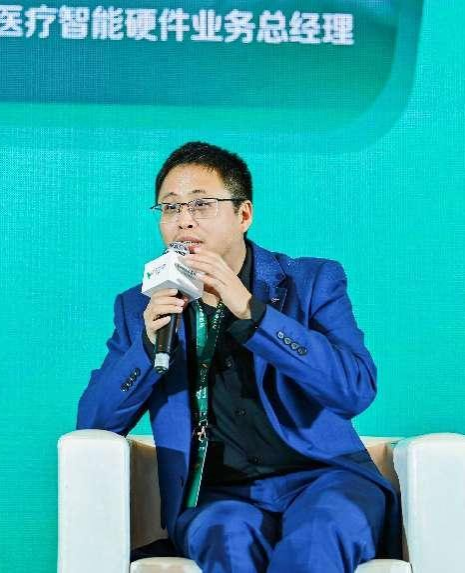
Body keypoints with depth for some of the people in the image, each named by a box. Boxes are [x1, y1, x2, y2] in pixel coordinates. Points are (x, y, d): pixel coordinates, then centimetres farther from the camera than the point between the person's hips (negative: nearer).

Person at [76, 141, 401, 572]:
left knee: (324, 524, -36)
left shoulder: (313, 281, 6)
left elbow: (357, 389, -10)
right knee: (228, 535, -34)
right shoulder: (140, 307, 12)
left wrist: (250, 312, -18)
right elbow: (93, 423, 7)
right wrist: (148, 343, -11)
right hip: (217, 498, 1)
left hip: (323, 477, -1)